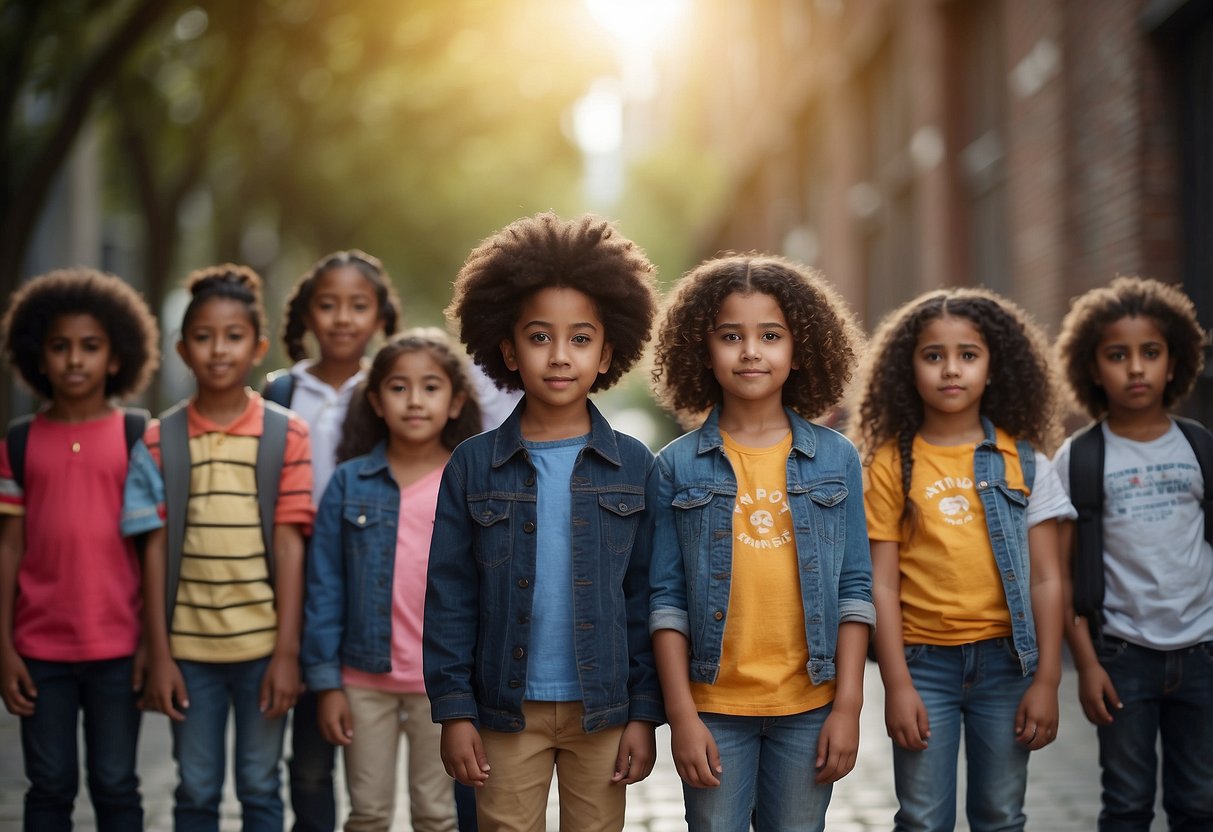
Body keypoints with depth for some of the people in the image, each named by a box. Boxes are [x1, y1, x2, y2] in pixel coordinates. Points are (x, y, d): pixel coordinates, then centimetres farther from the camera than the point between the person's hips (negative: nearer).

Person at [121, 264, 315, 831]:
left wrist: (287, 652, -8)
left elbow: (290, 546, -4)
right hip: (189, 645, 1)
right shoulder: (160, 440, 1)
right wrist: (158, 654, -3)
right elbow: (156, 549, 0)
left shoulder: (285, 435, -2)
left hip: (263, 645, -1)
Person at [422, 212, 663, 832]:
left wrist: (644, 713, -2)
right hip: (507, 711, 0)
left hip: (603, 711, 0)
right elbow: (450, 599, 0)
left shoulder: (633, 468, 1)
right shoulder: (472, 466, -1)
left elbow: (644, 600, 2)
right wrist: (454, 711, -5)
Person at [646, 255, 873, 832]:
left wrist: (848, 706, -4)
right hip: (713, 708, -1)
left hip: (809, 707, 1)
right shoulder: (677, 466, 0)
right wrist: (681, 714, -7)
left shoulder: (837, 459, 3)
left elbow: (854, 589, 2)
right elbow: (667, 597, -2)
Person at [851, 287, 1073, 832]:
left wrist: (1046, 681, -4)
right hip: (925, 662, -1)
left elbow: (1045, 579, 1)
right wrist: (897, 685, -8)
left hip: (1005, 659, 1)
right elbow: (883, 584, -3)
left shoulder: (1023, 461, 2)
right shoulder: (893, 465, -1)